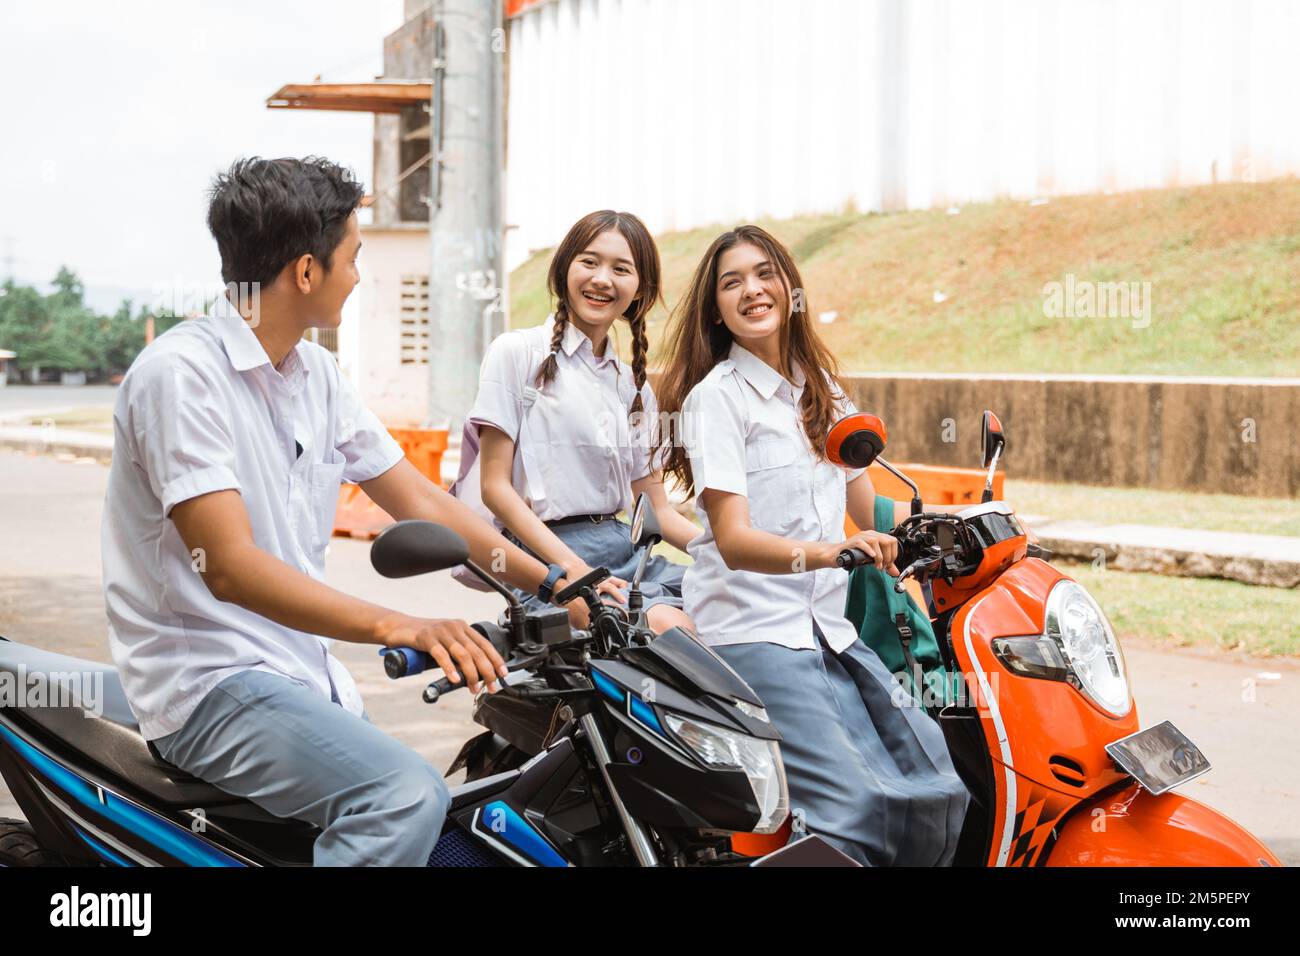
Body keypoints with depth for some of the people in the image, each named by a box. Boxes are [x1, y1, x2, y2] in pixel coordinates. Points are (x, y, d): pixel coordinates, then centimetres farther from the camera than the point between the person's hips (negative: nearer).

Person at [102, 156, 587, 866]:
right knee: (406, 798, -29)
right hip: (208, 680, -9)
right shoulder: (182, 372, -15)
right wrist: (398, 627, -36)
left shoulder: (315, 373, 12)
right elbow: (229, 566, -24)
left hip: (304, 674, 9)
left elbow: (418, 503, 14)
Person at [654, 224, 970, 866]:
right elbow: (733, 539, -16)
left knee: (934, 796, -10)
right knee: (856, 808, -23)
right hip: (753, 636, -6)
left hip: (830, 631, 7)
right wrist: (825, 552, -33)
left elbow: (864, 500, 24)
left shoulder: (821, 389, 16)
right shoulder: (716, 397, -5)